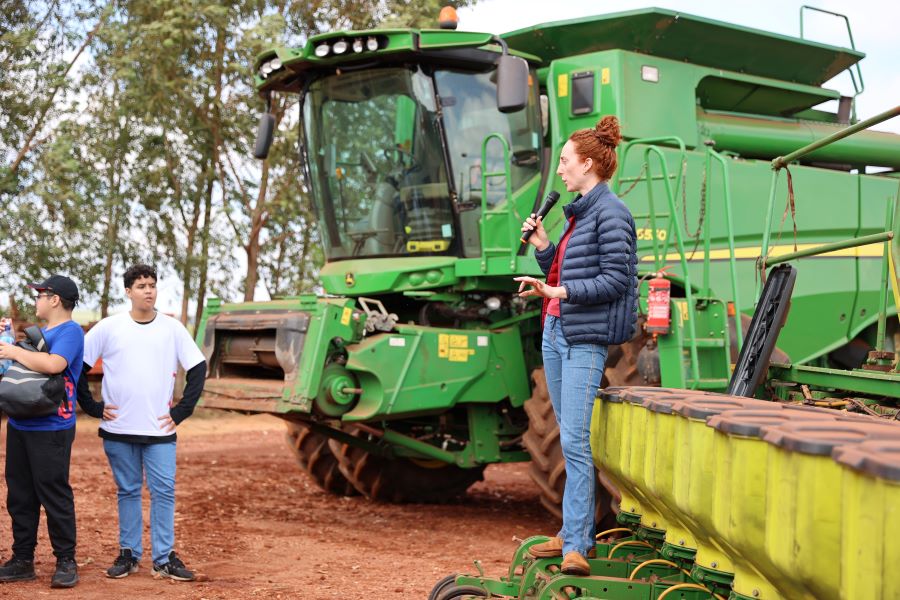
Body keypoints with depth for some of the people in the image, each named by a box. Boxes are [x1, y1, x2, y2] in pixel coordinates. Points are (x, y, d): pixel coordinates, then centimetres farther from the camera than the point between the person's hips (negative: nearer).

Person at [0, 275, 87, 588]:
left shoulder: (70, 331, -10)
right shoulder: (39, 332, 18)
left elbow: (53, 364, -27)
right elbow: (26, 366, 25)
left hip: (51, 430, -9)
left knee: (54, 495, -4)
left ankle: (66, 562, 6)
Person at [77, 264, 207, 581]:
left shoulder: (172, 328, 2)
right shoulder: (109, 327, 0)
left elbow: (198, 368, 4)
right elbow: (77, 365, 4)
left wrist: (182, 411, -1)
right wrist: (93, 406, -1)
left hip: (160, 429, 0)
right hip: (118, 428, 0)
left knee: (164, 491, -2)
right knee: (128, 491, 9)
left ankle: (165, 558, 5)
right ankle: (128, 553, 19)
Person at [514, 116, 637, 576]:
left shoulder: (610, 212, -9)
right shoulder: (577, 212, 18)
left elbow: (615, 279, -16)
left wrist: (559, 291, -22)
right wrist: (542, 247, 9)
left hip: (585, 339, -9)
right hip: (554, 331, 9)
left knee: (574, 440, -13)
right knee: (568, 438, 11)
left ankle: (575, 546, -11)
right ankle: (577, 533, 18)